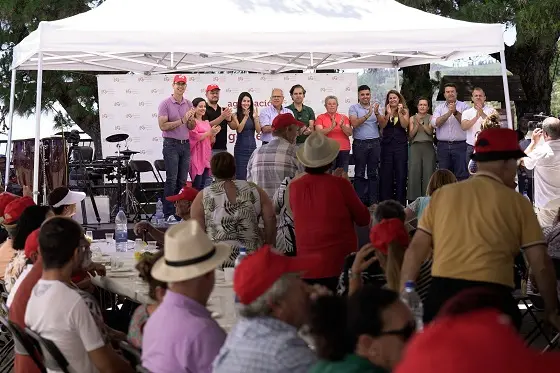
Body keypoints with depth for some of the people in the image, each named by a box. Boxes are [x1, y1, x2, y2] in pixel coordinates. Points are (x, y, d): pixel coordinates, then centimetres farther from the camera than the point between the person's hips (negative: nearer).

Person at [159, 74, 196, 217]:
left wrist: (190, 119, -9)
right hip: (171, 144, -5)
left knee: (182, 180, 7)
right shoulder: (165, 104, -6)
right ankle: (168, 213, -4)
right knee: (171, 180, -7)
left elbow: (192, 127, 13)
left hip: (186, 144, 5)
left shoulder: (188, 104, 11)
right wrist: (182, 121, -17)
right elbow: (163, 126, -14)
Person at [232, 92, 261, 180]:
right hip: (241, 147, -3)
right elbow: (239, 129, -15)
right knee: (241, 174, -5)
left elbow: (258, 131, -1)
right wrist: (246, 116, -21)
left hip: (252, 146, 3)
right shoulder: (236, 115, -1)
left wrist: (255, 117, -12)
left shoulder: (253, 114, 7)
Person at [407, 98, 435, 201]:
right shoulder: (412, 118, 14)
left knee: (428, 172, -7)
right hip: (415, 146, 1)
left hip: (428, 146, -1)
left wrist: (422, 123, -15)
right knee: (414, 172, -7)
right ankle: (414, 198, -4)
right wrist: (417, 124, -7)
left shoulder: (430, 118, 10)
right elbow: (411, 135, 6)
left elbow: (430, 131, -3)